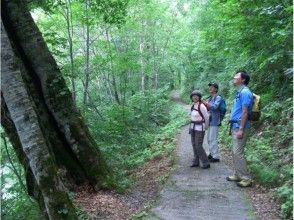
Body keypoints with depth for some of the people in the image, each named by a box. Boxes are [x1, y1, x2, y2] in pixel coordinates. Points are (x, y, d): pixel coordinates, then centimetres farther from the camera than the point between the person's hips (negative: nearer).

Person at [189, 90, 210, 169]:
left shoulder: (201, 106, -19)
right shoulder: (193, 105, 6)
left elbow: (206, 117, -10)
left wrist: (206, 127, 4)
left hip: (200, 128, -8)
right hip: (193, 127, 8)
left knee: (198, 146, -6)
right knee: (194, 145, 11)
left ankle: (206, 163, 6)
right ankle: (196, 162, 22)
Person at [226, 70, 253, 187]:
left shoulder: (245, 92, -14)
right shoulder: (239, 92, 17)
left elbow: (245, 112, -19)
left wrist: (241, 129, -22)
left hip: (240, 127, -10)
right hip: (235, 126, 10)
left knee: (238, 152, -8)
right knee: (235, 152, 14)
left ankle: (246, 179, 1)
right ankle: (237, 175, 24)